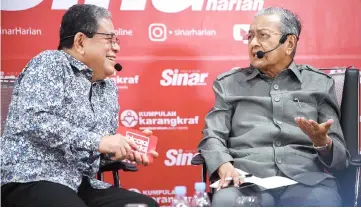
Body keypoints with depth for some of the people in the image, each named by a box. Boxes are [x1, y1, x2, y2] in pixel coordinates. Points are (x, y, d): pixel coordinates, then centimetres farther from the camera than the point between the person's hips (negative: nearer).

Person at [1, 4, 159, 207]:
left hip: (82, 185, 8)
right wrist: (98, 142, -20)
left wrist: (128, 148, 2)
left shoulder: (109, 88, 17)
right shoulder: (50, 64, -5)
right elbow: (35, 120, -20)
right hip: (33, 180, -8)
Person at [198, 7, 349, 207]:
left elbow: (340, 157, 14)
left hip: (306, 180, 1)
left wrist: (322, 142, -10)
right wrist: (223, 165, -14)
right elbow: (212, 136, 9)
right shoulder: (229, 84, 20)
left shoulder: (319, 84, 18)